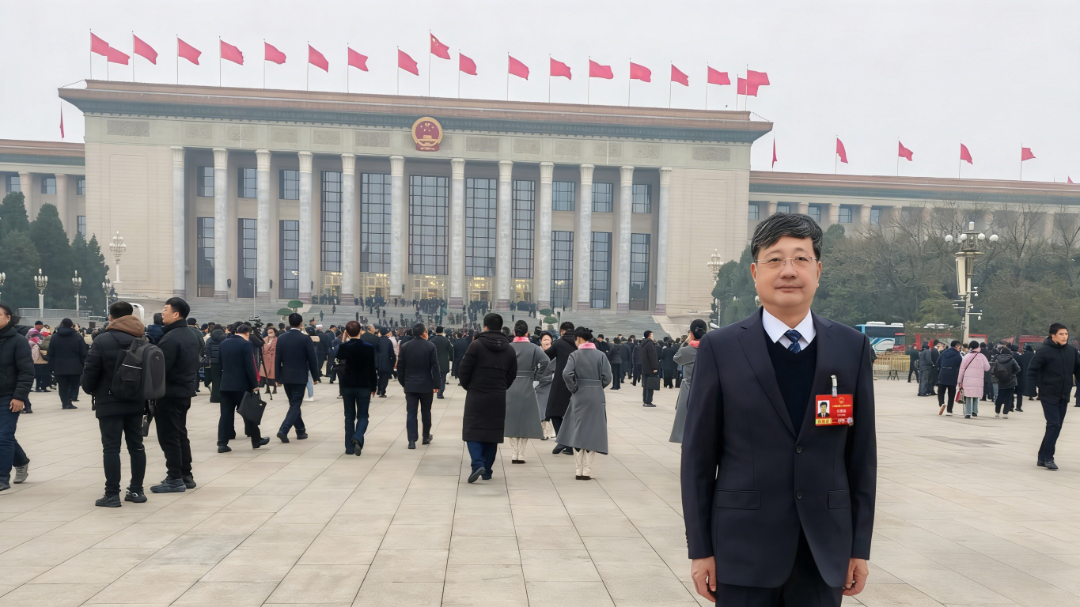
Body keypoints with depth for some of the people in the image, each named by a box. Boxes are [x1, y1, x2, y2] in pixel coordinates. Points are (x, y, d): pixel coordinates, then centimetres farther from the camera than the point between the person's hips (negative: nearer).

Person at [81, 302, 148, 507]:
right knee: (136, 445, 10)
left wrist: (89, 389, 9)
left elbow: (90, 371, -10)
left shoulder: (102, 340, -9)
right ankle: (137, 490, 15)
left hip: (109, 402, -5)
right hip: (136, 401, 5)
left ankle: (112, 495, -2)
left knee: (111, 447, -2)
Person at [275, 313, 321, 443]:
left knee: (294, 404, 16)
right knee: (295, 405, -2)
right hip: (300, 377, -4)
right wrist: (315, 376, 2)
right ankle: (283, 430, -16)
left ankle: (301, 430, 24)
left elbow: (278, 360, 2)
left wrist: (278, 377, 9)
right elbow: (312, 359, -8)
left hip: (286, 376, 4)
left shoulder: (281, 339, 1)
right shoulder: (305, 338, -10)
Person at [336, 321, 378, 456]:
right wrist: (373, 387, 5)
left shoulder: (342, 347, -7)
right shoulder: (369, 347, -8)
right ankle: (358, 438, -19)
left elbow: (339, 366, 7)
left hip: (347, 385, 1)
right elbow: (372, 368, -5)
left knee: (349, 416, 10)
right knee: (362, 416, 7)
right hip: (364, 386, -1)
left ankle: (350, 447, 10)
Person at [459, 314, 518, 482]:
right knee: (492, 432, 11)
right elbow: (512, 375, 7)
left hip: (476, 395, -4)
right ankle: (487, 470, 14)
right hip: (498, 398, 4)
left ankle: (478, 464, -15)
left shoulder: (476, 345, -9)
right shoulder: (510, 350, 6)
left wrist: (468, 386, 10)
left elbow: (464, 371, -8)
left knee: (473, 430, 3)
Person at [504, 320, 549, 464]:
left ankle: (515, 453, 9)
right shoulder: (534, 348, -4)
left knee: (511, 420, 10)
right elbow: (546, 361, -17)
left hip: (509, 389, 1)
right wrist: (536, 378, -7)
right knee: (525, 420, 7)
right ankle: (521, 454, 6)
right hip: (527, 389, -1)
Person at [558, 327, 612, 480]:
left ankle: (579, 470, 11)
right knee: (593, 432, 8)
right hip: (597, 397, 1)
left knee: (577, 431, 10)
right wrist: (597, 387, 11)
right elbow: (607, 377, -6)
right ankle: (587, 470, 7)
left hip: (579, 397, -1)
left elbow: (567, 374, -19)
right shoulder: (600, 355, -1)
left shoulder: (574, 355, -5)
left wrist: (573, 388, -4)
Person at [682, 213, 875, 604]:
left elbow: (862, 452, 5)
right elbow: (698, 455, -3)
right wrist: (700, 548, -3)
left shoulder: (852, 347, 2)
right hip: (744, 551, -2)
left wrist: (860, 546, 5)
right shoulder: (720, 348, -5)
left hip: (824, 552, 2)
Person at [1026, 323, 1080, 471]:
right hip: (1049, 396, -6)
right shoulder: (1044, 351, -12)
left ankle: (1043, 457, 19)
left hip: (1064, 397, 6)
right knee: (1053, 425, -12)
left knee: (1056, 427, 10)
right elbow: (1032, 369, -11)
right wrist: (1031, 388, -18)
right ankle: (1047, 458, -4)